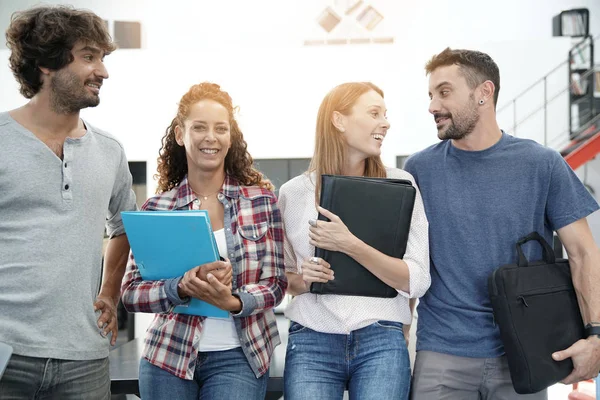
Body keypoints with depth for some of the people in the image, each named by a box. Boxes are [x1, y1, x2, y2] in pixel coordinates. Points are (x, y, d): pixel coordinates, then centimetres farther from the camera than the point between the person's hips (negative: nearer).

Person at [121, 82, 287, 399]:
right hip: (169, 357, 1)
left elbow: (275, 284, -1)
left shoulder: (262, 200, -1)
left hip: (238, 357, 0)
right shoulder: (156, 208, -1)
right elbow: (131, 293, -4)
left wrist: (233, 301, -21)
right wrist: (183, 287, -22)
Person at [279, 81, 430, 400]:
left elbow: (418, 281, -5)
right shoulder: (294, 192, 4)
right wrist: (301, 280, -8)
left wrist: (351, 245, -16)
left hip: (381, 342, 0)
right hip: (310, 343, 1)